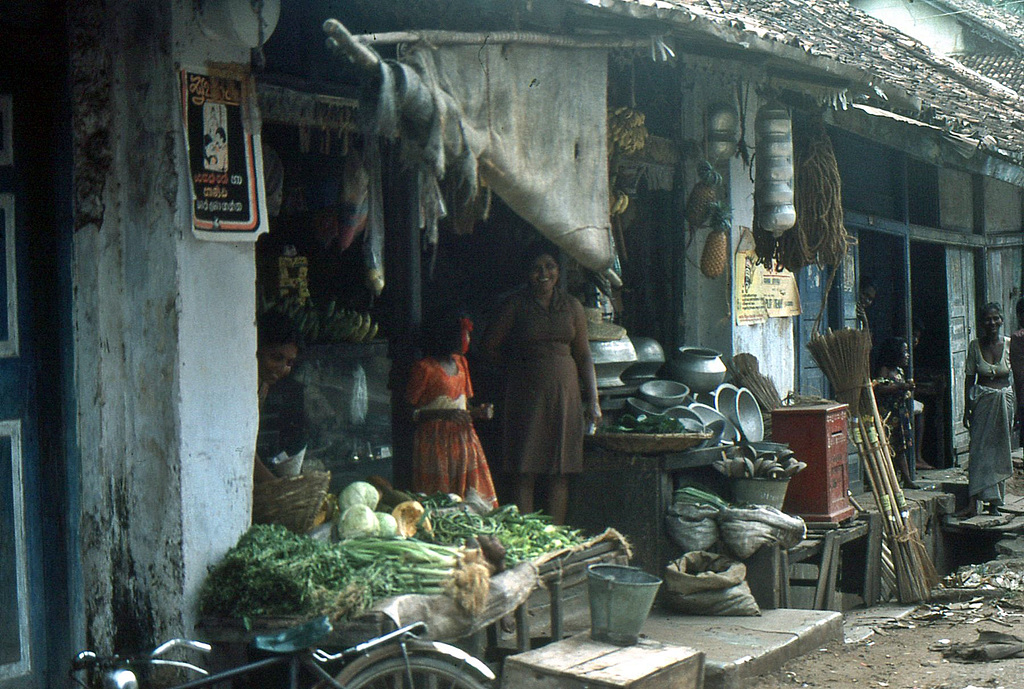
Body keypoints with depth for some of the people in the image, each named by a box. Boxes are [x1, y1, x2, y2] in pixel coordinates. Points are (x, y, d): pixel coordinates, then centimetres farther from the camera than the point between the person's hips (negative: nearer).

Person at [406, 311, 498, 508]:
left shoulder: (460, 363, 15)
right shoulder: (424, 368, -9)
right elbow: (408, 410, -11)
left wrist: (478, 411, 2)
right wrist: (444, 414, -21)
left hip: (463, 438, 7)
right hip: (435, 440, -7)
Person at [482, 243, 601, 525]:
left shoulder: (572, 306, 9)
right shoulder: (516, 305, 1)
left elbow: (584, 356, 11)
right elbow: (491, 347, 7)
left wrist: (592, 400, 6)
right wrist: (520, 364, 9)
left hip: (565, 392, 3)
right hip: (526, 393, -3)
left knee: (560, 471, 2)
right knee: (525, 472, -4)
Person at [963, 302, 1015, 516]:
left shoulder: (1010, 344, 0)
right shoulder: (975, 345, -1)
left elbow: (1015, 378, 4)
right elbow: (970, 378, 3)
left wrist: (1015, 408, -1)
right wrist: (967, 408, 1)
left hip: (1005, 400, 1)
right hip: (982, 400, -1)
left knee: (1000, 450, 5)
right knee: (979, 449, -9)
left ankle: (994, 502, 12)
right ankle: (974, 501, -12)